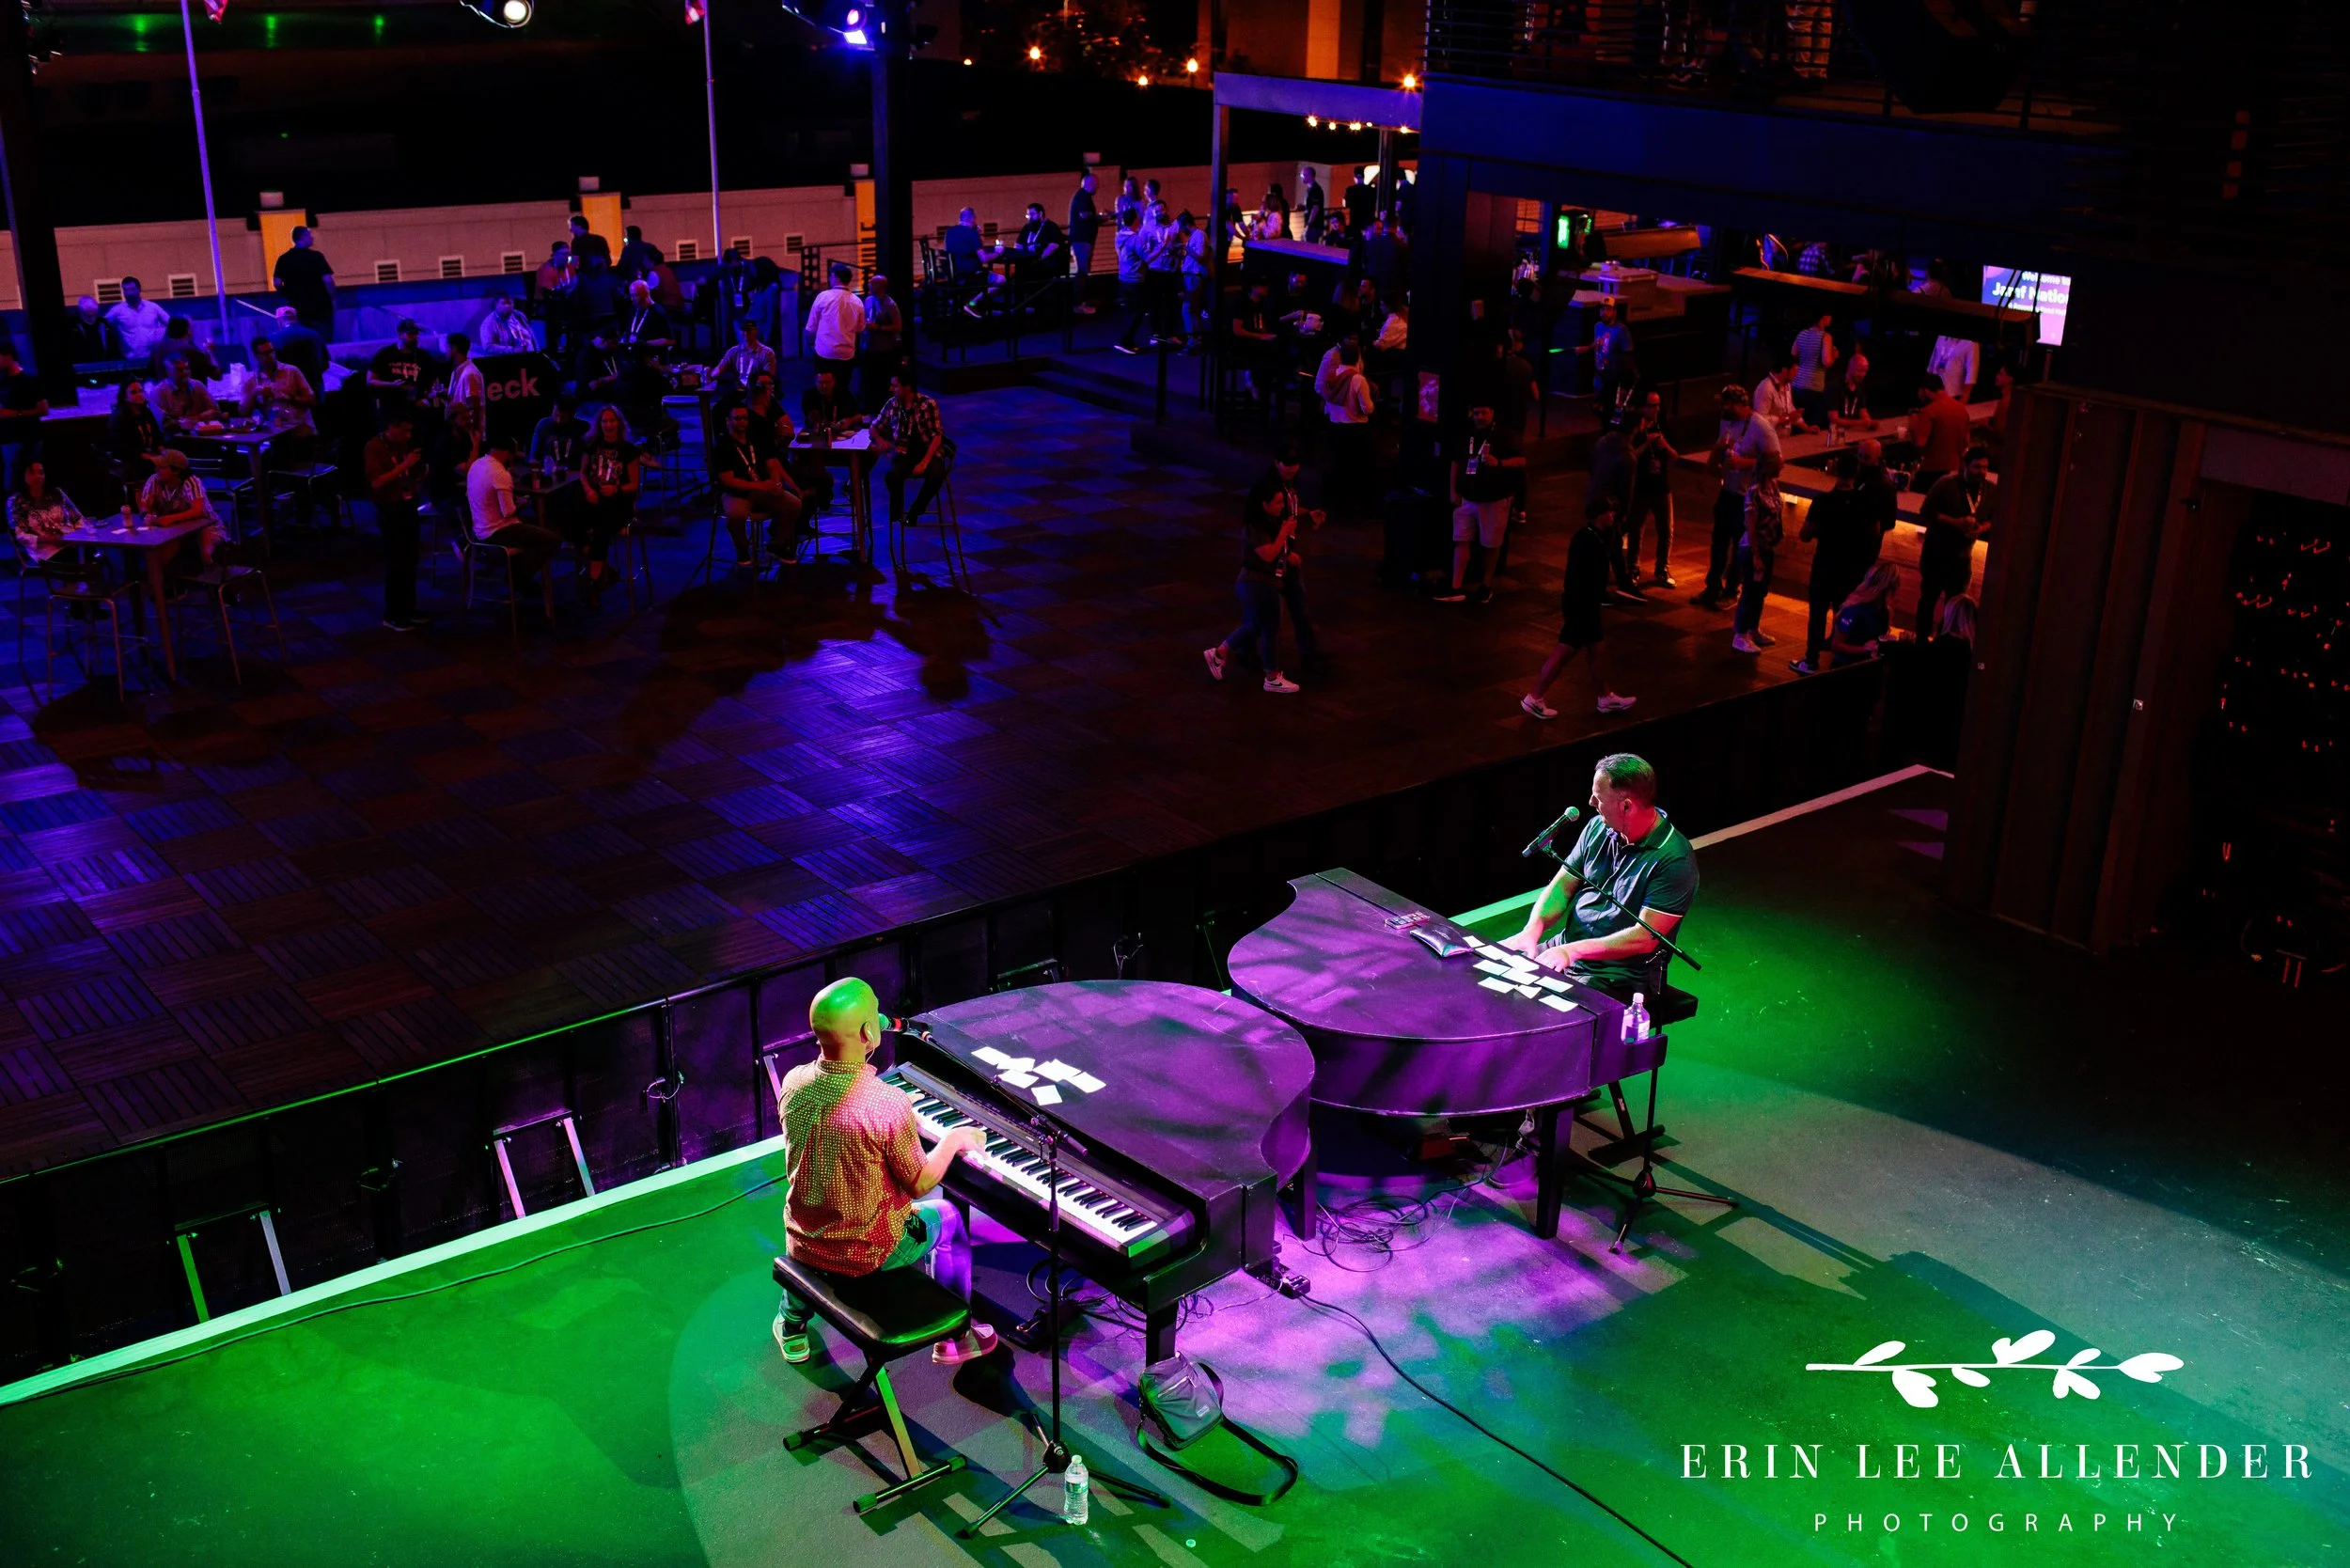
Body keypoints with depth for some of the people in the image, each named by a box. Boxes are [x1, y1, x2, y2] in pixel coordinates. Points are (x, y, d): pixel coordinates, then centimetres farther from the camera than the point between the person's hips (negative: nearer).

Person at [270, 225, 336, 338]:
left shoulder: (283, 259, 0)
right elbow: (327, 280, -15)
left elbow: (277, 283, -3)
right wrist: (333, 298, -1)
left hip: (298, 308, 3)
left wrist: (289, 296, 14)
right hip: (320, 306, -3)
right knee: (325, 342, 2)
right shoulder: (316, 256, -10)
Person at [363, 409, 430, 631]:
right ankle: (392, 616, 3)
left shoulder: (403, 445, 11)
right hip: (389, 511, -7)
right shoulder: (374, 448, -13)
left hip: (407, 507, 7)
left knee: (410, 561, 11)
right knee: (395, 563, -4)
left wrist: (418, 478, 2)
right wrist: (404, 465, -25)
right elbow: (377, 483, -23)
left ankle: (407, 609, 21)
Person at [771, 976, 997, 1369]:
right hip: (867, 1252, -4)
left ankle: (792, 1326, 50)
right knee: (947, 1217, 25)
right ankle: (956, 1336, 38)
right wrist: (953, 1140, 1)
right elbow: (920, 1183, -17)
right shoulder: (889, 1105, -31)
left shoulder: (793, 1083, -15)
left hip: (801, 1244, 4)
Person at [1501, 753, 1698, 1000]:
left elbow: (1645, 938, -21)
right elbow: (1562, 887, 9)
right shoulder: (1598, 827, 4)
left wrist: (1574, 951, -26)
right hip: (1565, 949, 7)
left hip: (1620, 976, -7)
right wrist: (1532, 931, -10)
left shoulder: (1674, 858, -18)